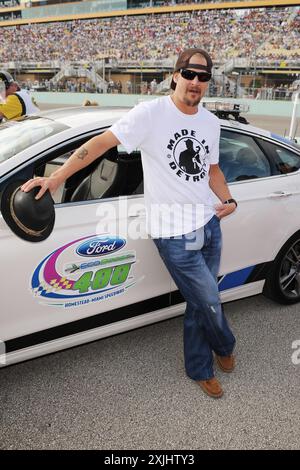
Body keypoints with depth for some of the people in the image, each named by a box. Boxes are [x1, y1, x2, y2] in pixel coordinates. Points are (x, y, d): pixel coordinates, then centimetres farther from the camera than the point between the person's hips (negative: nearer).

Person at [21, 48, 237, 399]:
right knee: (209, 302, 4)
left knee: (200, 303, 16)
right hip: (174, 232, -6)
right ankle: (225, 347, 39)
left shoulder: (211, 122, 9)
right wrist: (56, 178, -19)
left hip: (209, 223, 6)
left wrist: (228, 200, 4)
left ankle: (200, 370, 40)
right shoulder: (151, 113, -11)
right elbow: (102, 142, -15)